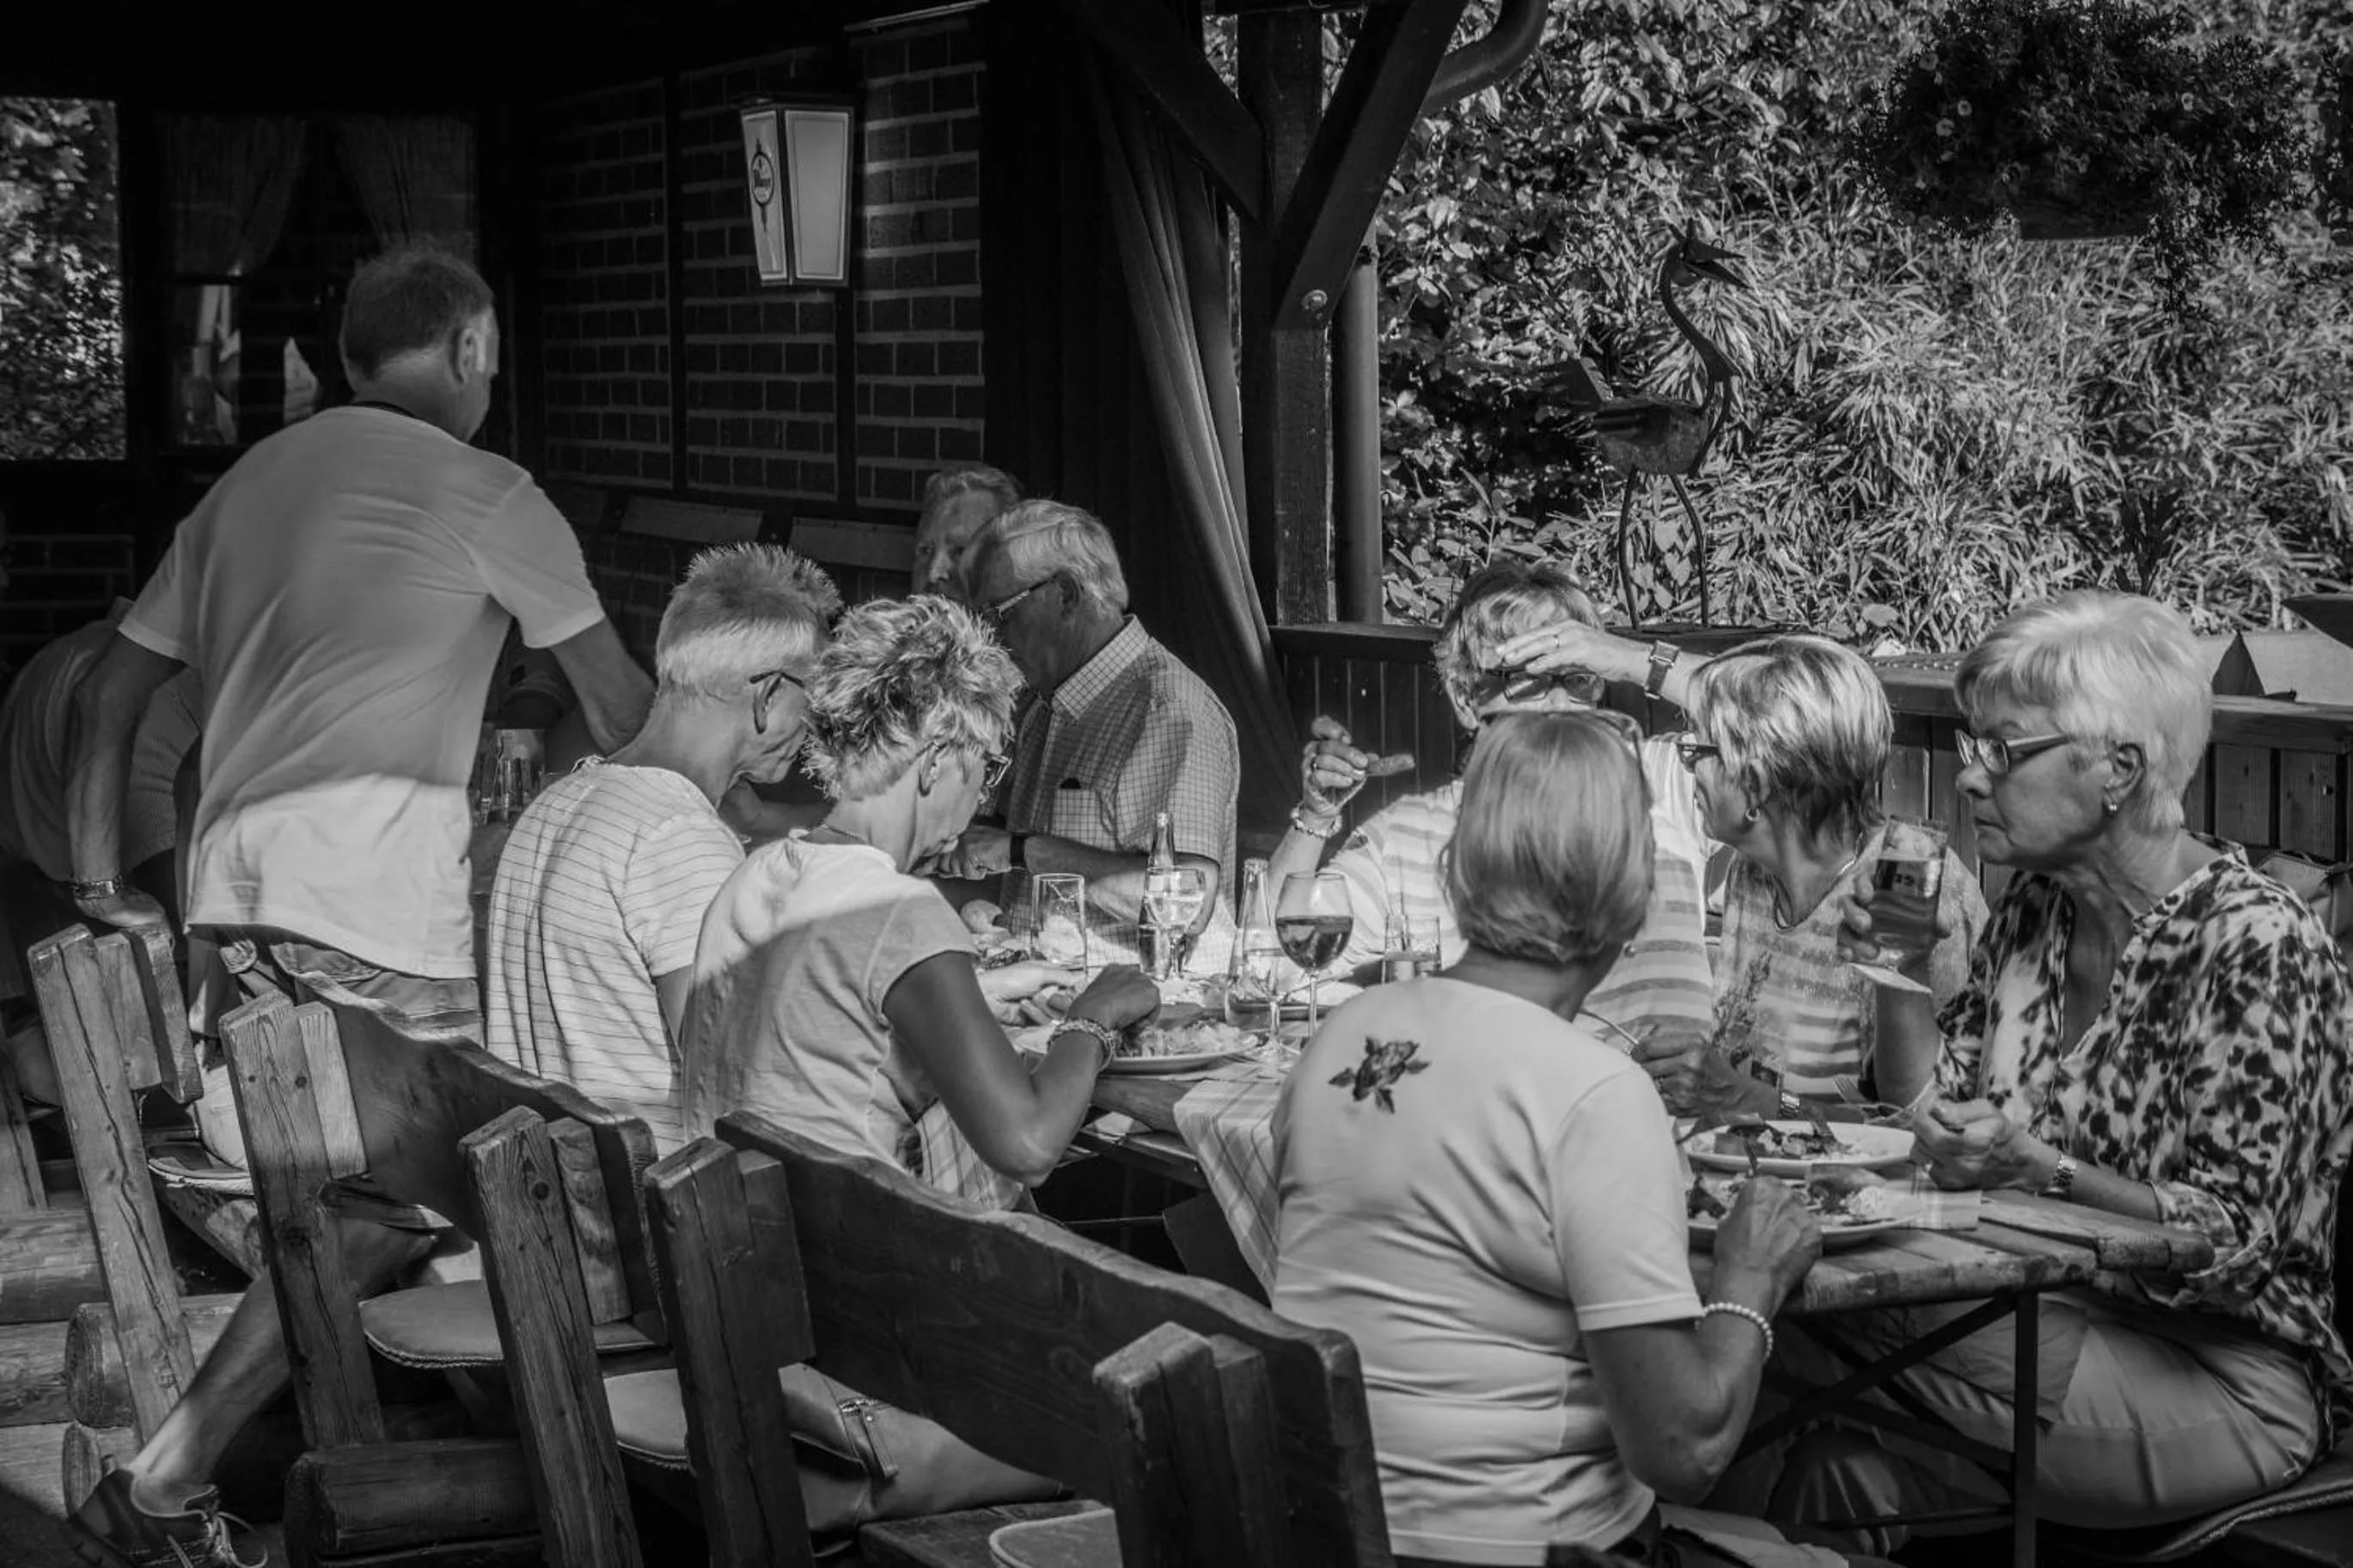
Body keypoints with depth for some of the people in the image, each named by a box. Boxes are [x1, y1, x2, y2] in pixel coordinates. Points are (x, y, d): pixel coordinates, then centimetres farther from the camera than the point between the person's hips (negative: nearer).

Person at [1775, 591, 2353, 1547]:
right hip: (2062, 1320, 6)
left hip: (2227, 1381, -6)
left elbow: (2234, 1242, -18)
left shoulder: (2257, 947, -16)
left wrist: (2043, 1171, -32)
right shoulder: (2034, 913, 7)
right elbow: (1942, 1112, 11)